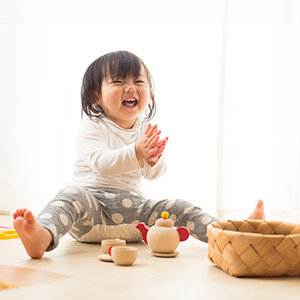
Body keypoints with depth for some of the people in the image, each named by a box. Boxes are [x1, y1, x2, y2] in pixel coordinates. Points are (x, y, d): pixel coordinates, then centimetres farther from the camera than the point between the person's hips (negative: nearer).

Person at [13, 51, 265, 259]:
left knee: (178, 208, -10)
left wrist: (153, 160, -20)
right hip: (93, 203, -4)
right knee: (72, 195, -35)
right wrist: (135, 153, -35)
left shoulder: (147, 130, 12)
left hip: (133, 210, 5)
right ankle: (43, 236, -61)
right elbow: (101, 163, -20)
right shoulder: (93, 128, -2)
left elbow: (155, 174, 4)